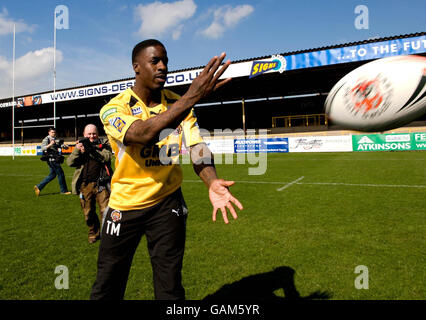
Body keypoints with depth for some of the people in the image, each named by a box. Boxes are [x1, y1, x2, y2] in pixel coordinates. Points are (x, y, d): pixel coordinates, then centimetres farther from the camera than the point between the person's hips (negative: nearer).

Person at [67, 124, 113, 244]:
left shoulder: (104, 145, 8)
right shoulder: (79, 145, 13)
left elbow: (107, 157, -11)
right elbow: (70, 162, 3)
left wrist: (91, 150, -19)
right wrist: (77, 150, -14)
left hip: (101, 183, -2)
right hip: (84, 185, 2)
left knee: (105, 211, -7)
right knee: (88, 213, 11)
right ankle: (93, 233, 30)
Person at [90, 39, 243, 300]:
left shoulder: (178, 104, 0)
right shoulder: (113, 109, -11)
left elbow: (196, 146, -13)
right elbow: (142, 134, -33)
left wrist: (212, 183, -33)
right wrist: (191, 98, -41)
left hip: (167, 202, 2)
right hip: (125, 204, -1)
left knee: (170, 288, 9)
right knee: (107, 287, 14)